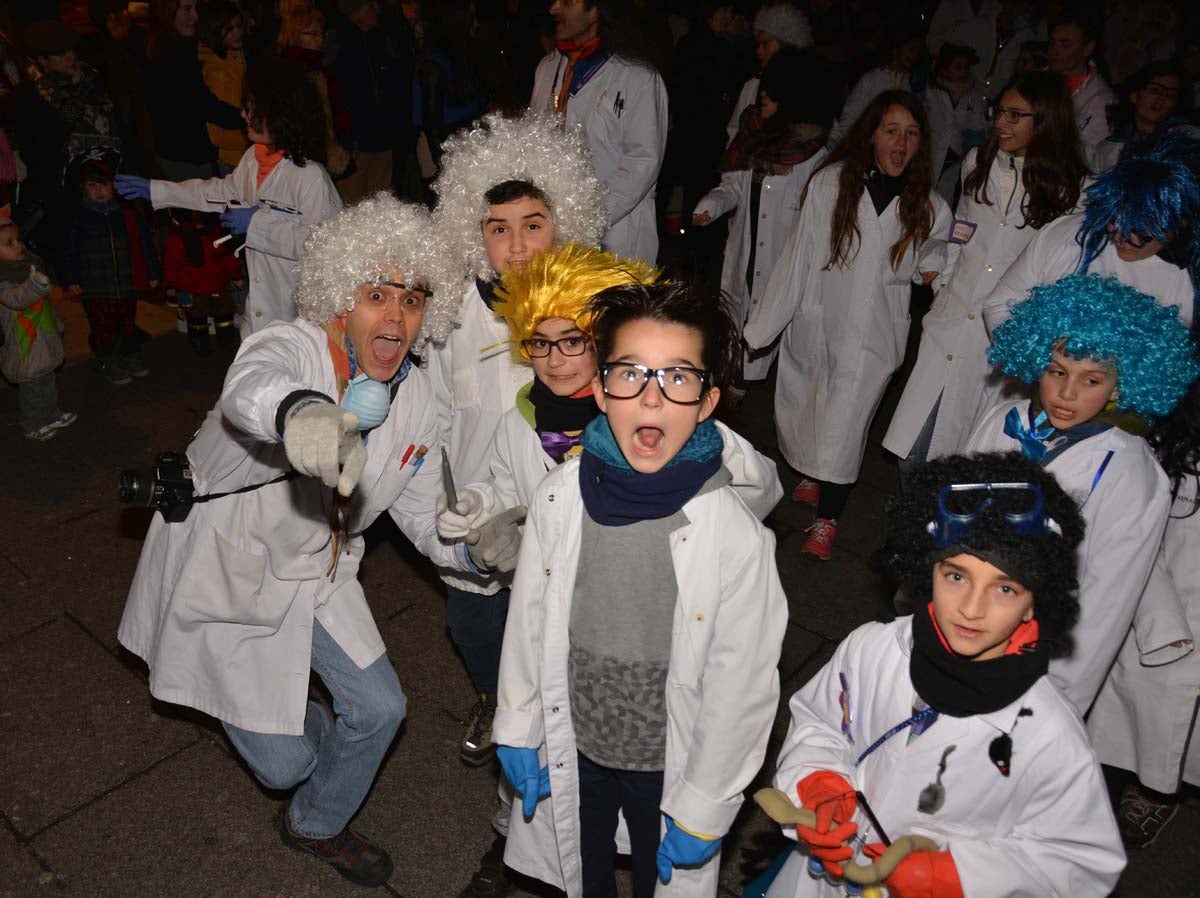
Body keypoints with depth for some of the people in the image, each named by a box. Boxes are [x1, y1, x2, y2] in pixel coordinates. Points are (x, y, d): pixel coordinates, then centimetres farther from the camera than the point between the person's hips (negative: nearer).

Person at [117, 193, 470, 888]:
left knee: (380, 708, 7)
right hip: (225, 573, -5)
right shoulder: (291, 348, -30)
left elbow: (422, 511, -5)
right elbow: (254, 385, -56)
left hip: (318, 571, 5)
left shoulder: (414, 396, -11)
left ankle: (318, 827, 38)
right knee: (282, 761, 3)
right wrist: (304, 413, -81)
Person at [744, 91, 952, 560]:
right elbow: (798, 257, -5)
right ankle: (811, 477, 43)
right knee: (804, 412, 14)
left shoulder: (929, 208, 1)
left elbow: (931, 260, 22)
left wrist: (933, 270, -2)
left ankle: (828, 517, 18)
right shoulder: (830, 183, -7)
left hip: (872, 336, 0)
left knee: (843, 426, -2)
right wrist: (761, 326, -5)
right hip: (814, 324, 0)